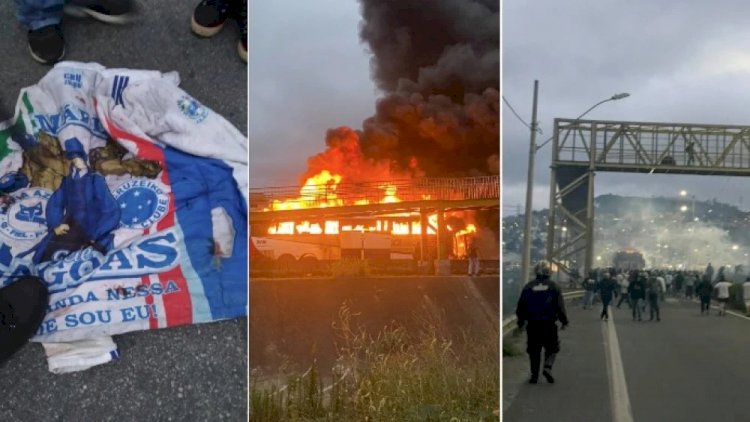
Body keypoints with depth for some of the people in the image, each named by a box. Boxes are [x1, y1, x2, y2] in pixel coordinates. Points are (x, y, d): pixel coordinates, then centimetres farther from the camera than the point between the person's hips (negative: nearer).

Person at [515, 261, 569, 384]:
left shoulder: (528, 287, 2)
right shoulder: (553, 287, -2)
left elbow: (521, 306, 5)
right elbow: (560, 306, -3)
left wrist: (521, 322, 15)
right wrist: (564, 321, 6)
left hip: (532, 324, 1)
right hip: (549, 323, -1)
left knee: (534, 350, 9)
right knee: (551, 348, 12)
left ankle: (534, 375, 9)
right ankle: (547, 367, -9)